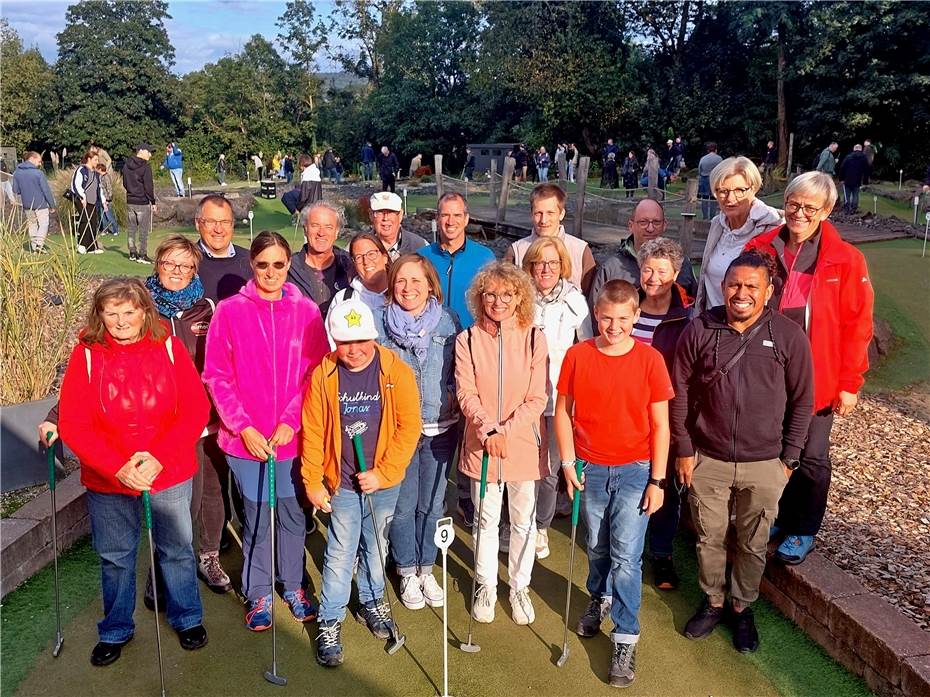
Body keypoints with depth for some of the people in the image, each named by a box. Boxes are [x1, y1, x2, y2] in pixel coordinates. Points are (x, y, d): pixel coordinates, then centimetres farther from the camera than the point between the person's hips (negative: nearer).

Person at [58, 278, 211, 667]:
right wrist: (119, 468, -21)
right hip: (107, 481, 0)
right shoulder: (86, 354, -9)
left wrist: (158, 459, -21)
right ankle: (115, 630, 39)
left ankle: (187, 618, 39)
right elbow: (73, 425, -11)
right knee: (115, 557, 17)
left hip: (171, 476, 0)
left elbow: (196, 410, -11)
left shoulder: (169, 348, -8)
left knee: (177, 550, 16)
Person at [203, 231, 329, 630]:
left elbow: (316, 374, -1)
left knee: (292, 513, 13)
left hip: (294, 437, 1)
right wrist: (244, 427, -11)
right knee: (256, 517, 9)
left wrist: (291, 421, -11)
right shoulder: (230, 312, -4)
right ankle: (258, 595, 29)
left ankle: (293, 587, 34)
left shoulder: (306, 311, -1)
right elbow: (217, 377, -4)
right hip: (245, 438, -1)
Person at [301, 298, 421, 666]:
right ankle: (330, 622, 21)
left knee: (376, 545, 18)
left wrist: (382, 472, -14)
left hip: (383, 482, 1)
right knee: (340, 553, 4)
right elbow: (313, 432, -3)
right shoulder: (323, 375, -10)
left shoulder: (396, 371, -12)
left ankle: (371, 602, 41)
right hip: (342, 483, -1)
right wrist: (312, 481, -1)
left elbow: (409, 426, -10)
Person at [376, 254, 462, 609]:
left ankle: (426, 568, 32)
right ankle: (407, 572, 28)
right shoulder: (379, 322, -4)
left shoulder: (448, 321, 0)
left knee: (432, 503, 13)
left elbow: (460, 369, 9)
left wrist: (453, 397, -7)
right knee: (403, 504, 8)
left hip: (440, 427, 2)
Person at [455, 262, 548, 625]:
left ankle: (519, 587, 33)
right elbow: (466, 394, -8)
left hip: (524, 443, 0)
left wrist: (506, 431, -18)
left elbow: (537, 399, -8)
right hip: (481, 443, 1)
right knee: (486, 520, 15)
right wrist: (488, 432, -21)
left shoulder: (534, 339, -7)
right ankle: (486, 586, 34)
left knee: (524, 521, 13)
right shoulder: (468, 340, -4)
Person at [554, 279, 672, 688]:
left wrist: (657, 480, -5)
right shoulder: (577, 356, -6)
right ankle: (600, 600, 46)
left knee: (626, 556, -1)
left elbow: (660, 425, -4)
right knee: (597, 548, 18)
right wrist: (568, 463, -4)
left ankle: (625, 639, 13)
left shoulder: (649, 360, -9)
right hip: (590, 469, 2)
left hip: (635, 470, -2)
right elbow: (563, 411, 2)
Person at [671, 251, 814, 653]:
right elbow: (680, 393, 0)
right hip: (707, 460, 1)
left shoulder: (789, 336, -8)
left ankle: (742, 607, 37)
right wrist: (684, 450, -1)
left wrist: (789, 458, 0)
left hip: (764, 465, 0)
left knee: (753, 544, 15)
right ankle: (713, 602, 37)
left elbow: (802, 401, 0)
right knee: (710, 539, 15)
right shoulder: (699, 331, -7)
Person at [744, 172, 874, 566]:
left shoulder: (845, 259, -9)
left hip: (816, 379, -3)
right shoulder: (760, 250, -2)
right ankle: (779, 518, 37)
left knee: (811, 458, 11)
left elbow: (856, 325, -7)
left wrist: (849, 383, -8)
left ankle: (804, 532, 30)